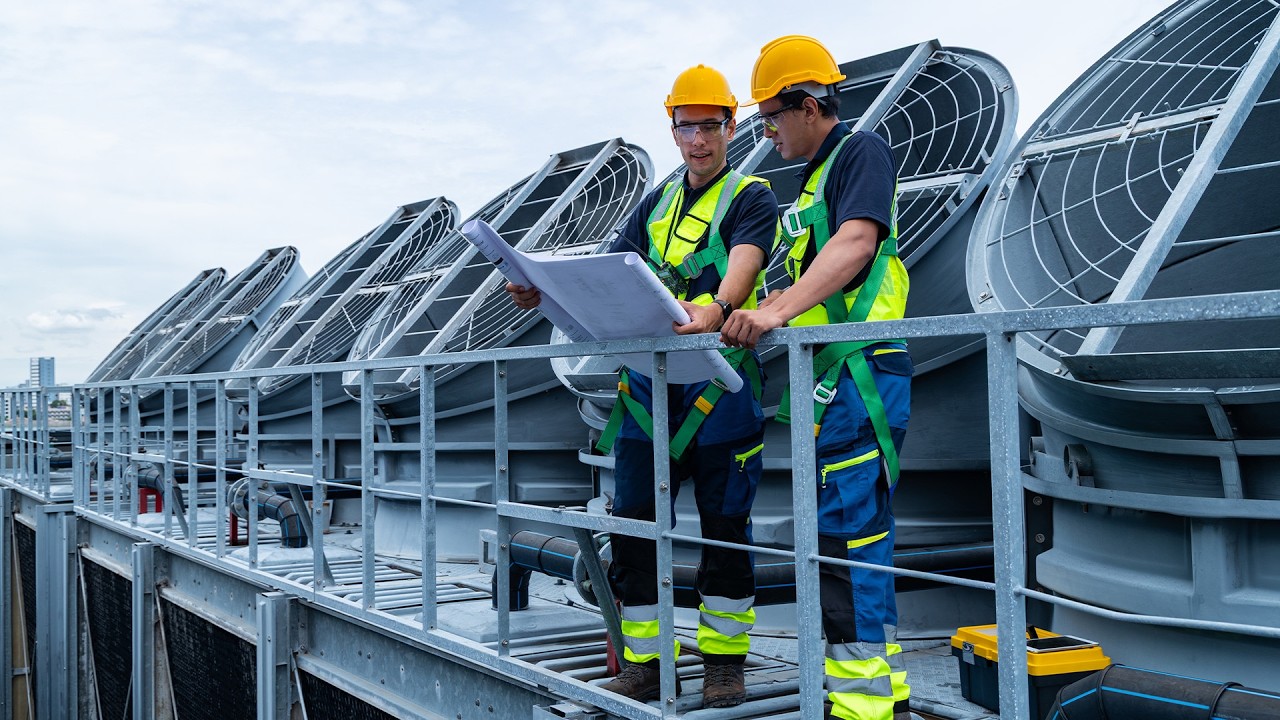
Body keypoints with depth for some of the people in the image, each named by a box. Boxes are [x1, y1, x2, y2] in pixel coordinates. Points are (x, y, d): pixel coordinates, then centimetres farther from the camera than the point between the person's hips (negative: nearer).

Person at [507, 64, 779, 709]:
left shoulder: (751, 197, 3)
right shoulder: (657, 203, 21)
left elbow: (742, 263, -17)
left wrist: (718, 308, -39)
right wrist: (548, 291, -5)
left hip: (718, 376, -5)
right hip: (647, 376, 5)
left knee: (725, 524, 1)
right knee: (633, 523, 4)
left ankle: (724, 662, 14)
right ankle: (641, 664, 15)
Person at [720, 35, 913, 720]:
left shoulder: (863, 151, -5)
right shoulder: (815, 178, 23)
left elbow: (857, 241, -24)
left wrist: (778, 310, -34)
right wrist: (768, 308, 13)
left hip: (860, 369, -10)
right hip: (828, 379, 10)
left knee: (845, 532, -11)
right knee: (852, 530, 13)